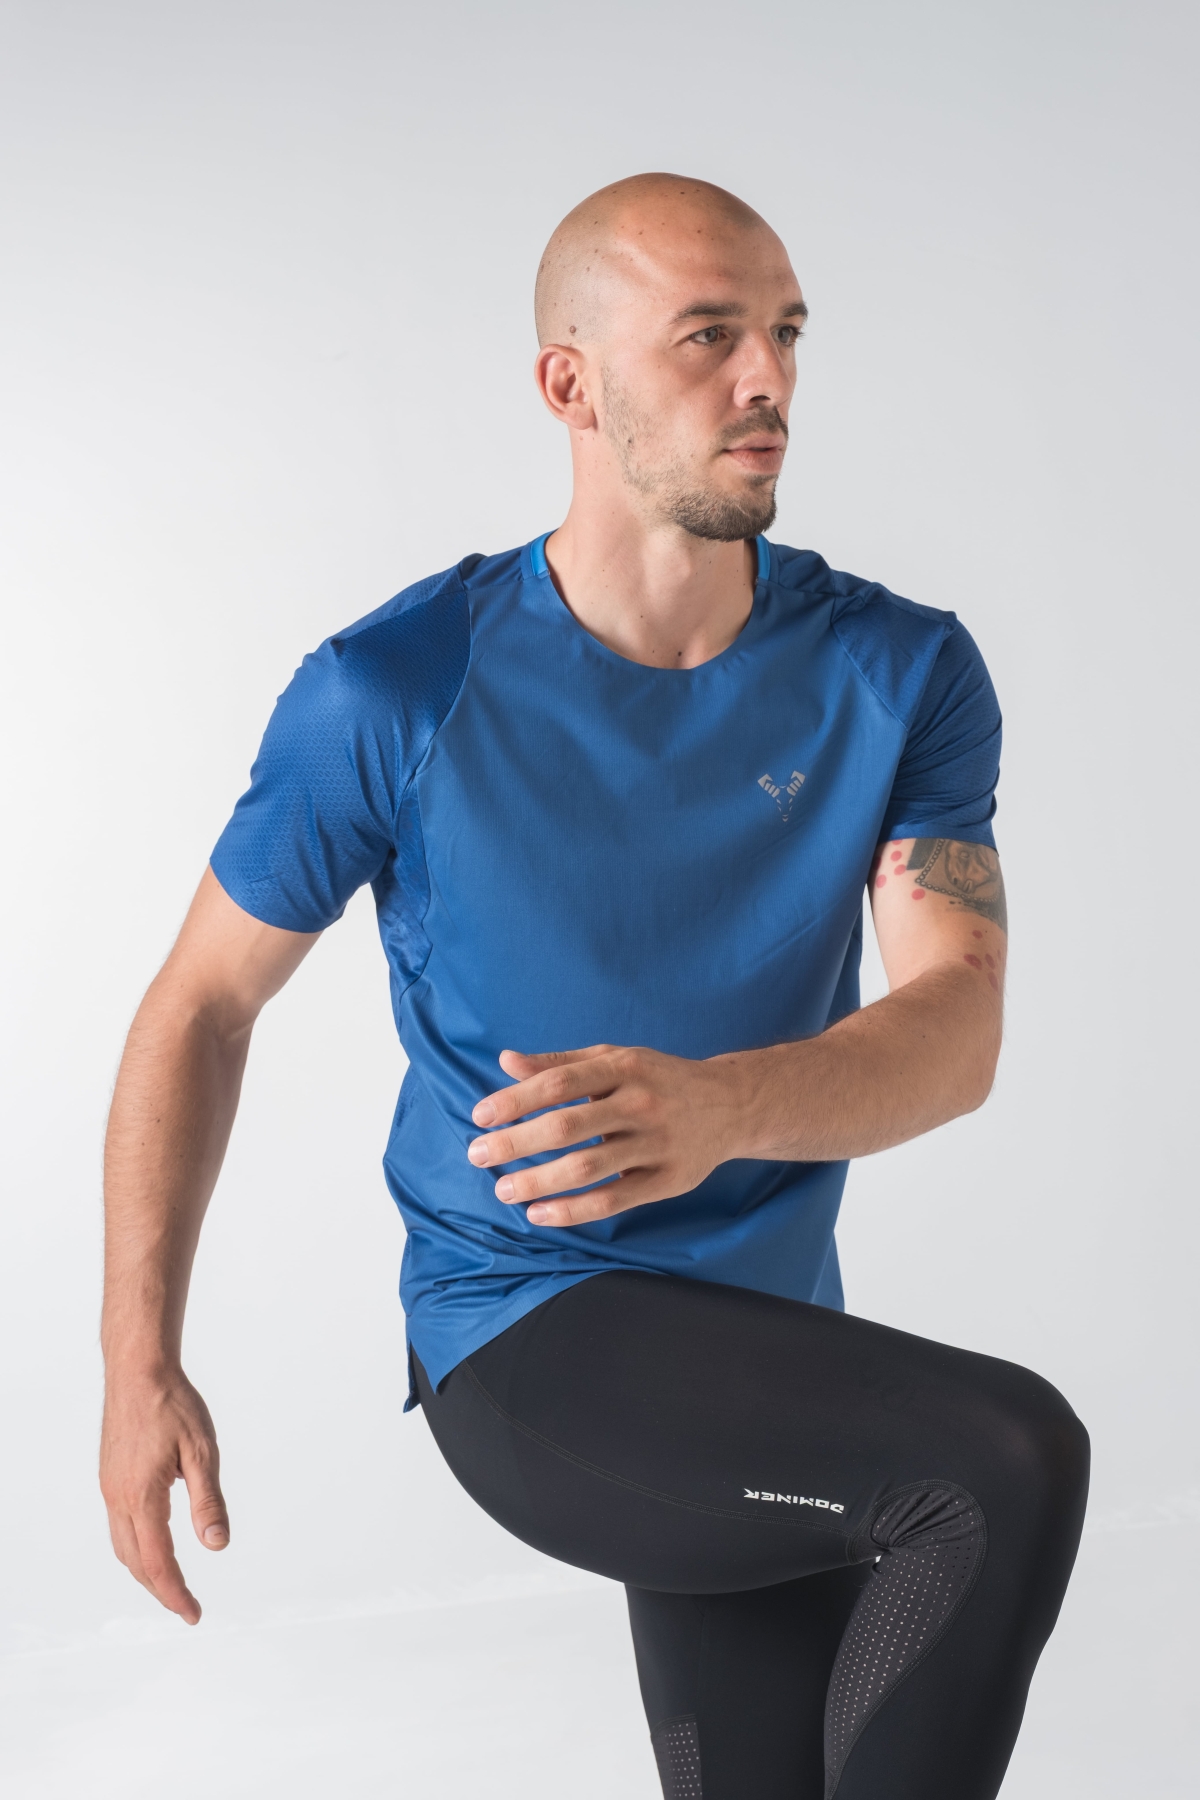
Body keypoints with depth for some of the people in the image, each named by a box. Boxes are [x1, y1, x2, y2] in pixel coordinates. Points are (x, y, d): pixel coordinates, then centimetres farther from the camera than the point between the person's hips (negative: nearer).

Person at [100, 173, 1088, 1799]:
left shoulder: (900, 673, -6)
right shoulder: (399, 691, -12)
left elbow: (957, 1031, -18)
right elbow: (203, 1003, -2)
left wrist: (714, 1104, -40)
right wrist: (139, 1364, -9)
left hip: (778, 1349, 5)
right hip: (530, 1343, -4)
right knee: (1011, 1466, -25)